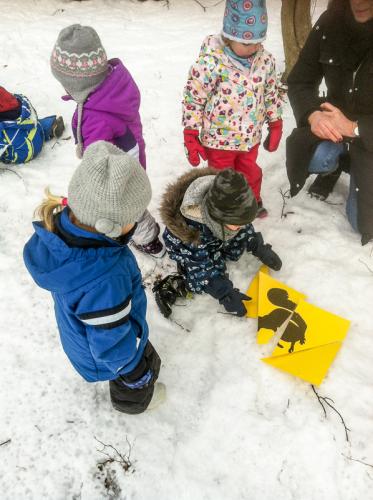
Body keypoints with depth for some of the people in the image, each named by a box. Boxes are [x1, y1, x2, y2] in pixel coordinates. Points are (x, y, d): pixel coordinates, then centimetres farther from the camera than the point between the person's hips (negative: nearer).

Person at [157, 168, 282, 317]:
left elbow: (245, 226, -7)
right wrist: (225, 294, -29)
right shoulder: (191, 227, -44)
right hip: (185, 247, -5)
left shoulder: (228, 208, -31)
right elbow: (201, 267, -32)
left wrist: (260, 248, -12)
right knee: (200, 283, -18)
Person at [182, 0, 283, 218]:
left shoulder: (266, 60, -6)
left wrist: (275, 126, 11)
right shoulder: (211, 62, -22)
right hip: (219, 139, -4)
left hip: (250, 138, 5)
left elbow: (272, 95, 8)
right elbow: (193, 99, -16)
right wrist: (191, 137, -15)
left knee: (250, 171, 26)